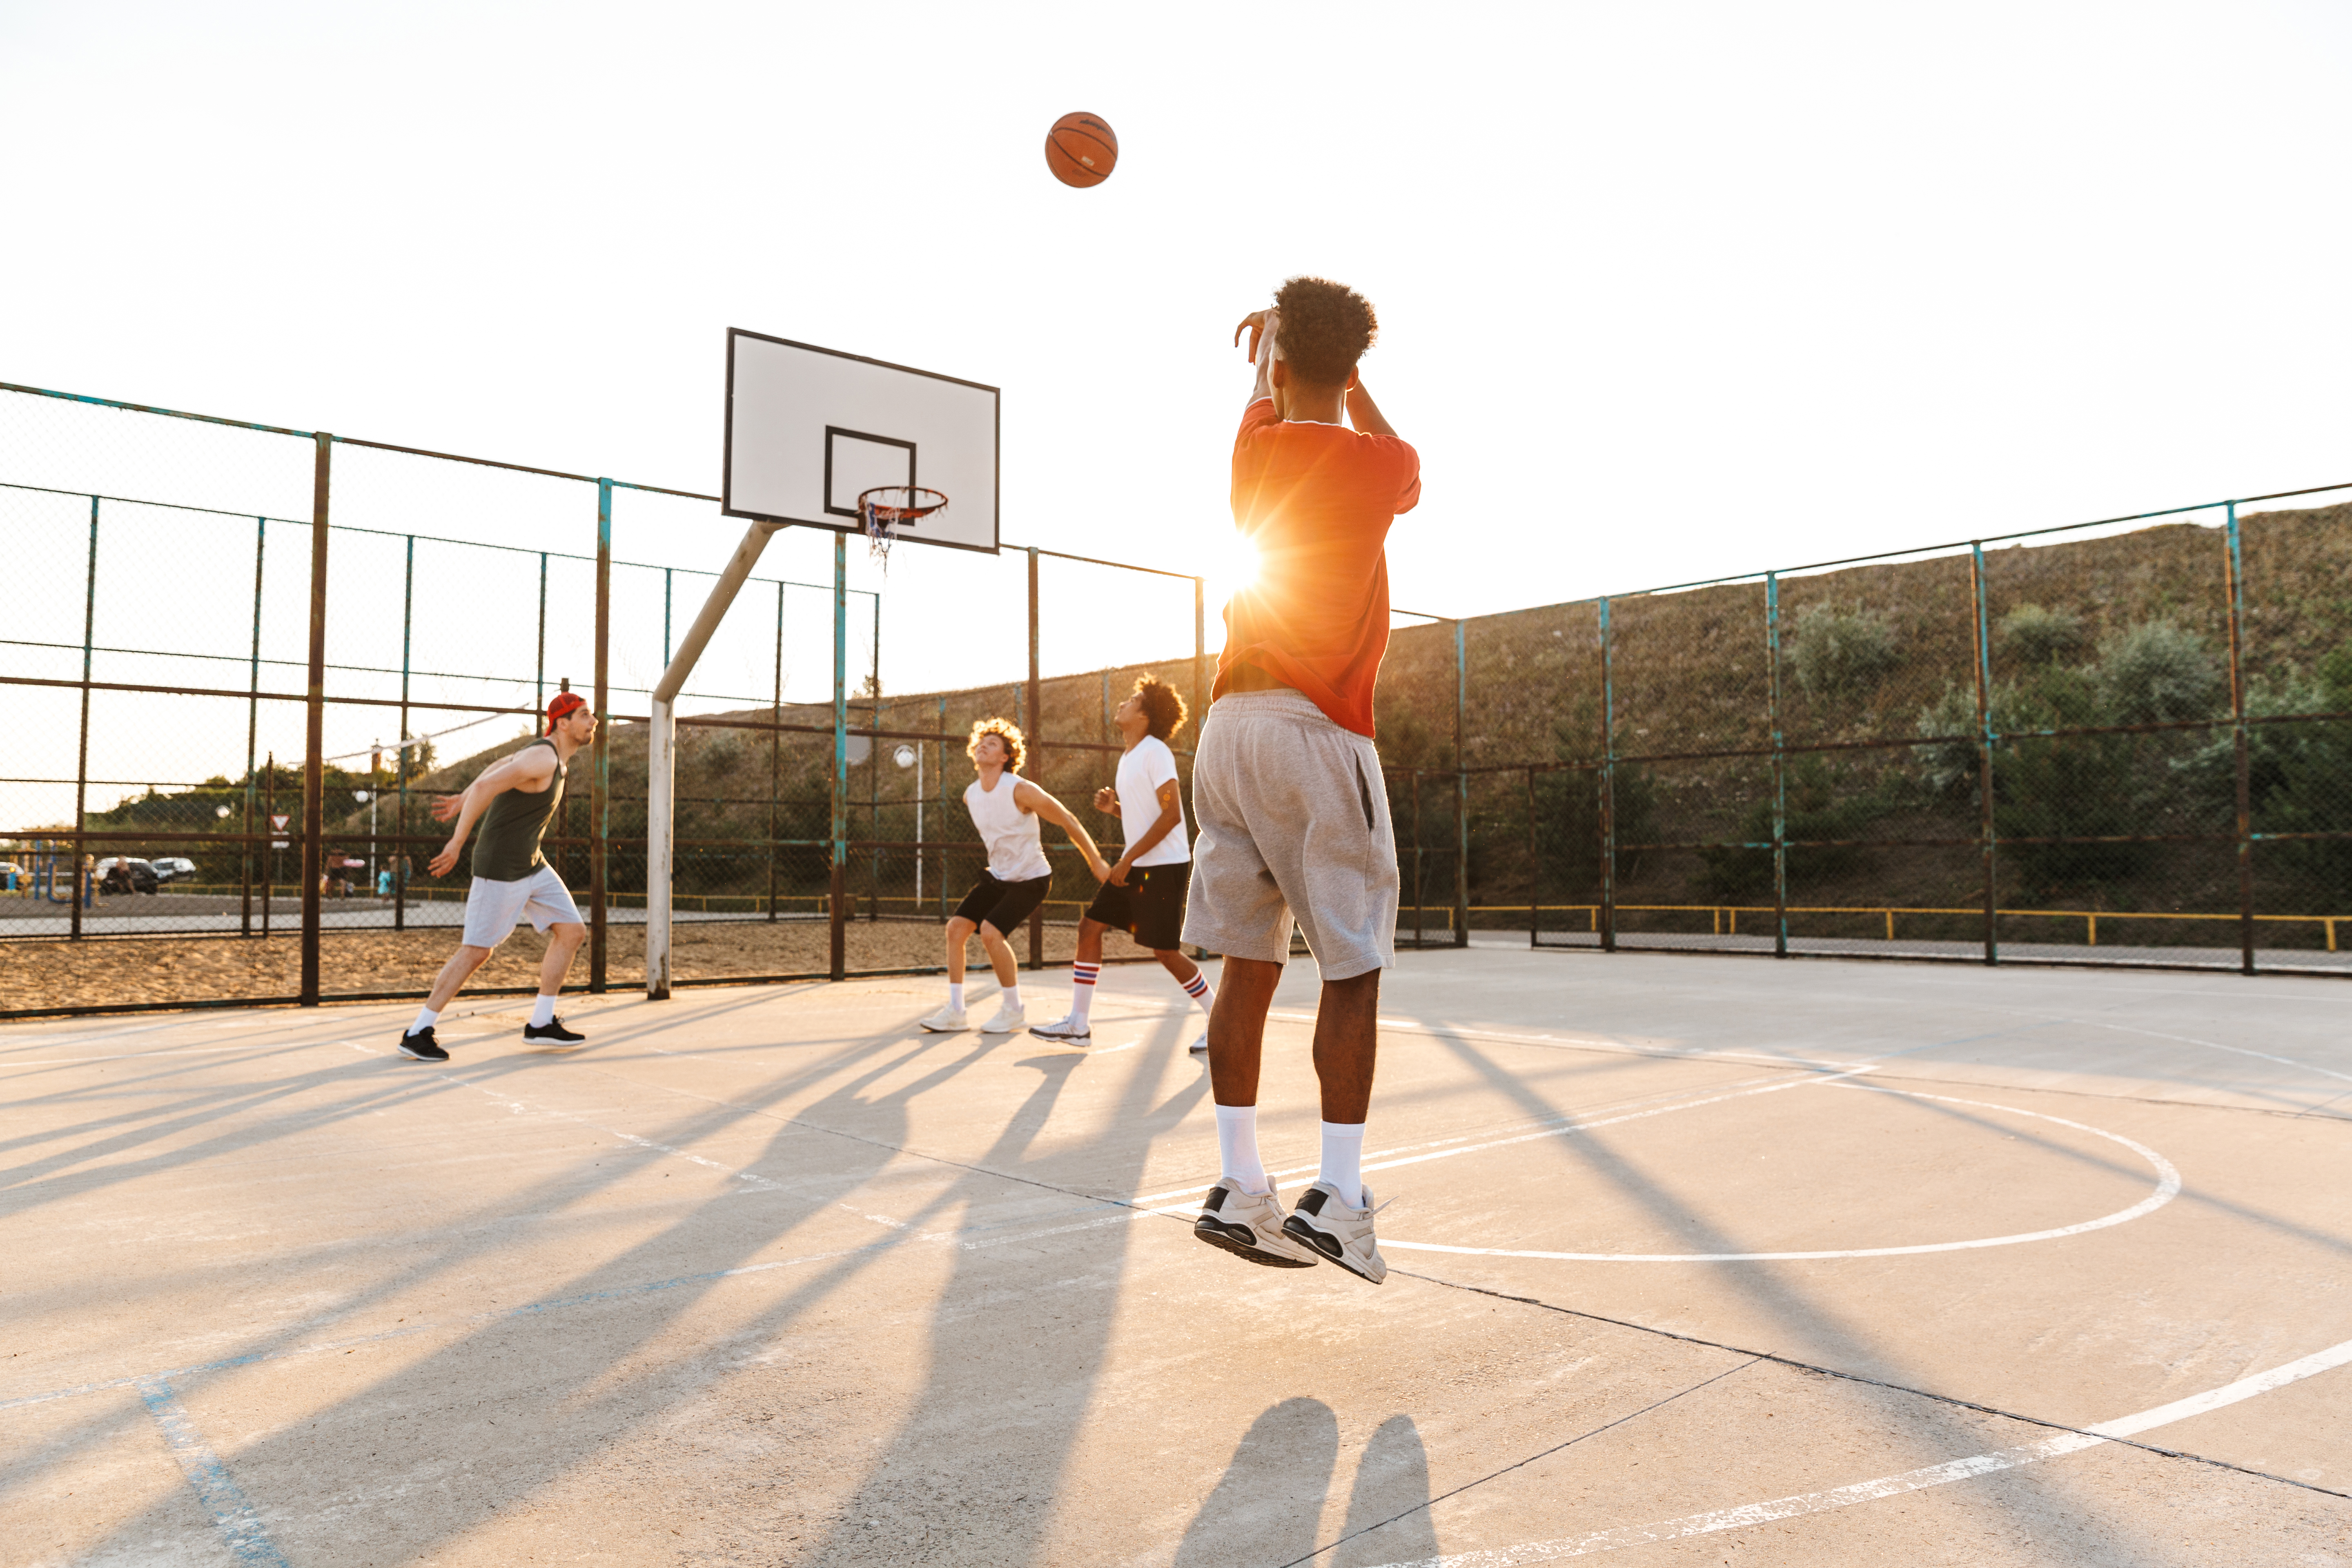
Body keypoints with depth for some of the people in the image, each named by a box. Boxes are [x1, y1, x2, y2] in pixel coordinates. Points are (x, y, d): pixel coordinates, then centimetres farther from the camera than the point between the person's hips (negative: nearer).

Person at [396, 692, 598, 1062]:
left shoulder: (554, 754, 9)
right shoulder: (543, 758, -22)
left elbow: (500, 766, 25)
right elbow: (485, 787, -31)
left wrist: (463, 801, 34)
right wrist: (457, 842, -28)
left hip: (532, 864, 10)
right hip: (500, 868, -10)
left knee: (571, 932, 6)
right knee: (477, 951, -3)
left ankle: (541, 1023, 14)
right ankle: (418, 1032, 10)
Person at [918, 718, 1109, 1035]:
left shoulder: (1020, 791, -21)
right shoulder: (970, 795, 1)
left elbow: (1068, 821, -14)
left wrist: (1097, 863, -11)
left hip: (1032, 879, -7)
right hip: (997, 875, 7)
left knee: (990, 931, -22)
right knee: (956, 926, -7)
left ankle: (1014, 1010, -4)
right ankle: (955, 1012, 1)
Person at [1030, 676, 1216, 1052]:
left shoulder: (1155, 752, -15)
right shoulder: (1128, 758, 13)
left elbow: (1171, 815, -22)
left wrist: (1128, 859, -21)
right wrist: (1113, 807, 3)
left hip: (1164, 867, -9)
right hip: (1136, 866, 9)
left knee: (1166, 951, -5)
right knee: (1089, 927, 6)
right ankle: (1078, 1024, 12)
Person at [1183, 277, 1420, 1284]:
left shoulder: (1257, 451, 9)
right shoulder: (1382, 467, -1)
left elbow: (1269, 408, 34)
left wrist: (1270, 345, 55)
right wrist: (1344, 375, 38)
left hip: (1230, 727, 5)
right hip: (1318, 731, -5)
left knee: (1249, 965, 7)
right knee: (1352, 972, 1)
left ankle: (1238, 1190, 9)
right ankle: (1337, 1199, -1)